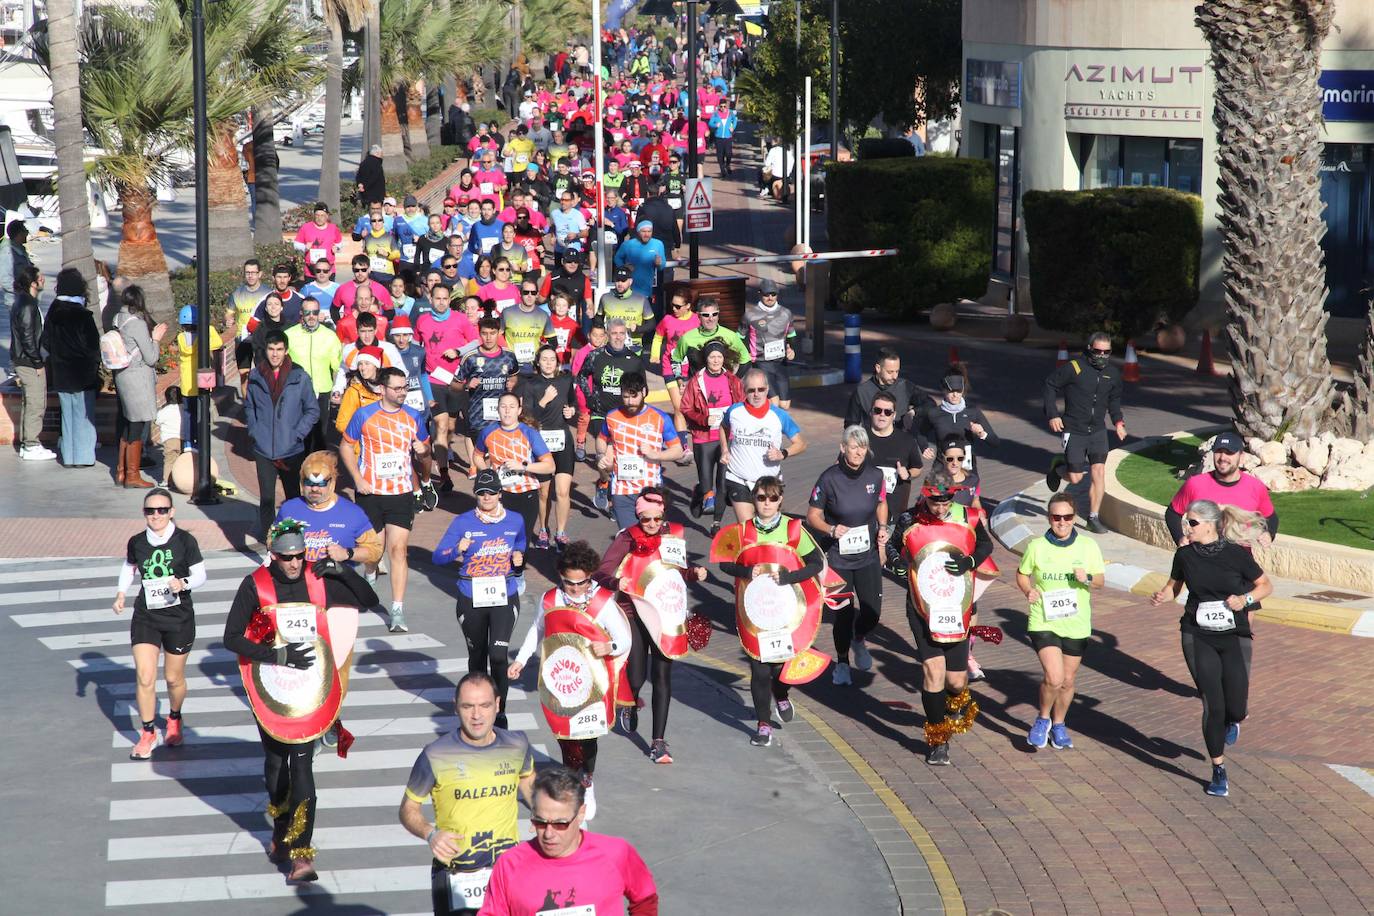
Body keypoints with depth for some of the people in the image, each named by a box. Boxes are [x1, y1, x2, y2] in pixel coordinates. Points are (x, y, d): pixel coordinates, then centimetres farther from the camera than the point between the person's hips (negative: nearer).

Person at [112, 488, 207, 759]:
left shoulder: (185, 541, -10)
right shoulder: (136, 543, -2)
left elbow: (200, 575, -3)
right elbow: (129, 571, 16)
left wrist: (183, 583, -23)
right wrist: (121, 594, 0)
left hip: (179, 617, -1)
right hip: (145, 617, 1)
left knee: (174, 678, 11)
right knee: (144, 677, -8)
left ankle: (174, 720, 40)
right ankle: (148, 734, 6)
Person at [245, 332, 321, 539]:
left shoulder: (299, 377, -5)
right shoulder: (255, 377, 2)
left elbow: (313, 410, 2)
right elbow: (249, 406, 15)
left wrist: (297, 434, -7)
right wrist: (254, 430, 2)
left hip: (292, 450, -1)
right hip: (263, 450, 1)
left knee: (293, 496, 9)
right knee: (266, 498, 1)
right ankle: (267, 539, 8)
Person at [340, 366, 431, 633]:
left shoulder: (414, 417, 5)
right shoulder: (364, 415, -3)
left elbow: (425, 448, 18)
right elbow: (346, 446, 4)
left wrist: (422, 450, -8)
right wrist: (358, 479, -6)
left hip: (402, 493, 1)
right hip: (370, 493, -1)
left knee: (398, 549, -9)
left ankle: (398, 610, -10)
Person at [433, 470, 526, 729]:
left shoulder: (515, 521, 2)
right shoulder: (463, 522, -5)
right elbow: (437, 557, -7)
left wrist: (519, 560, -2)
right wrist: (457, 550, -27)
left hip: (504, 598, 0)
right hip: (471, 600, 0)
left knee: (498, 654, -15)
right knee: (477, 656, 13)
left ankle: (499, 711, -5)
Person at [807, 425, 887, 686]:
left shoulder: (874, 475, -3)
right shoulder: (829, 478, -13)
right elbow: (813, 516, -5)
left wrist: (882, 527, -1)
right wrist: (831, 529, -23)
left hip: (868, 554, 3)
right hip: (838, 556, -3)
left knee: (872, 611, -1)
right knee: (844, 613, -1)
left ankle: (859, 639, 34)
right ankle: (842, 662, 23)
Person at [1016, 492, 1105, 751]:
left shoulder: (1088, 546, 0)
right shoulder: (1037, 546, -3)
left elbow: (1101, 581, 7)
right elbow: (1022, 574, 11)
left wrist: (1088, 578, -16)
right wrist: (1028, 591, -10)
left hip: (1076, 624, 2)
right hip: (1044, 621, -2)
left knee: (1067, 681, 12)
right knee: (1054, 677, -17)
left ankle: (1058, 725, 35)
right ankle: (1043, 719, 9)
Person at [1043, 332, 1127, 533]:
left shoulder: (1112, 375, 6)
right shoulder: (1073, 368, -11)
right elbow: (1050, 385, -4)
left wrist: (1118, 421, 9)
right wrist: (1052, 414, -11)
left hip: (1098, 431, 4)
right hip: (1073, 431, -4)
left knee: (1099, 472, -6)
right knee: (1075, 478, -3)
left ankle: (1093, 518, 3)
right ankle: (1057, 466, 32)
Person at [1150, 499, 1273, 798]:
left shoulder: (1236, 555, -9)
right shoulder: (1185, 555, -2)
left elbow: (1266, 586, 2)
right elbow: (1174, 585, 13)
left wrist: (1245, 599, -15)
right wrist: (1162, 596, -8)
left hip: (1234, 638, -1)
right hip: (1198, 638, 1)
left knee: (1236, 710, -3)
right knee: (1212, 706, -5)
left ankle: (1232, 722, 37)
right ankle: (1219, 771, 11)